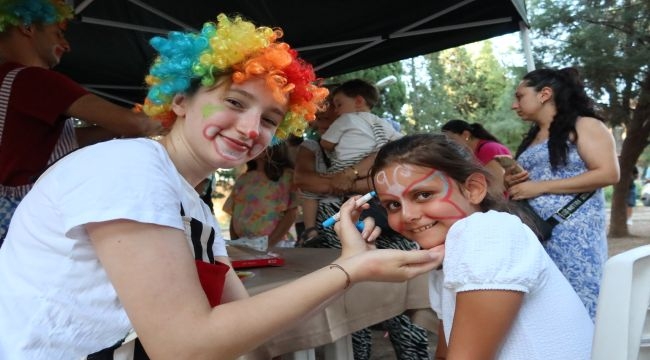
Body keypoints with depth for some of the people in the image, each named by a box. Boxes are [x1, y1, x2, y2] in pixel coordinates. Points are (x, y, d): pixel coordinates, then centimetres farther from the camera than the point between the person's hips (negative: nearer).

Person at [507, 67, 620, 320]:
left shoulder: (583, 125, -2)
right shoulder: (531, 137, 20)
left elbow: (609, 174, -13)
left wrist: (541, 186, -15)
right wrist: (512, 183, 6)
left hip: (573, 234, -7)